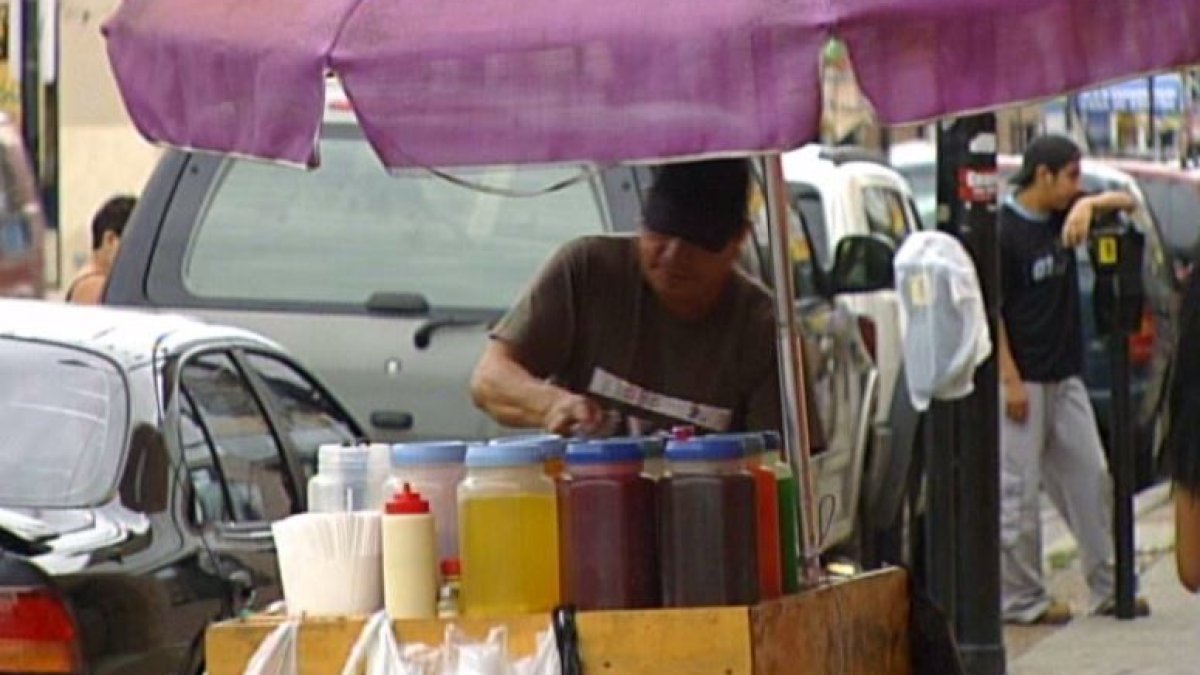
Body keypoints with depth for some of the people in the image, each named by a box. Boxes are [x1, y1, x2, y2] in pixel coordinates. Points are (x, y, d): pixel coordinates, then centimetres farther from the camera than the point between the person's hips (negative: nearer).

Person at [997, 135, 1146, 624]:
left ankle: (1107, 588, 16)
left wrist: (1089, 205, -7)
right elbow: (990, 311, -15)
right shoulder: (1004, 230, -14)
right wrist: (1011, 381, -17)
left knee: (1091, 481, 9)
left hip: (1065, 377, 8)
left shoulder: (1063, 215, 8)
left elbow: (1126, 202, 15)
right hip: (1024, 380, -8)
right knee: (1018, 492, -2)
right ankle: (1020, 598, 5)